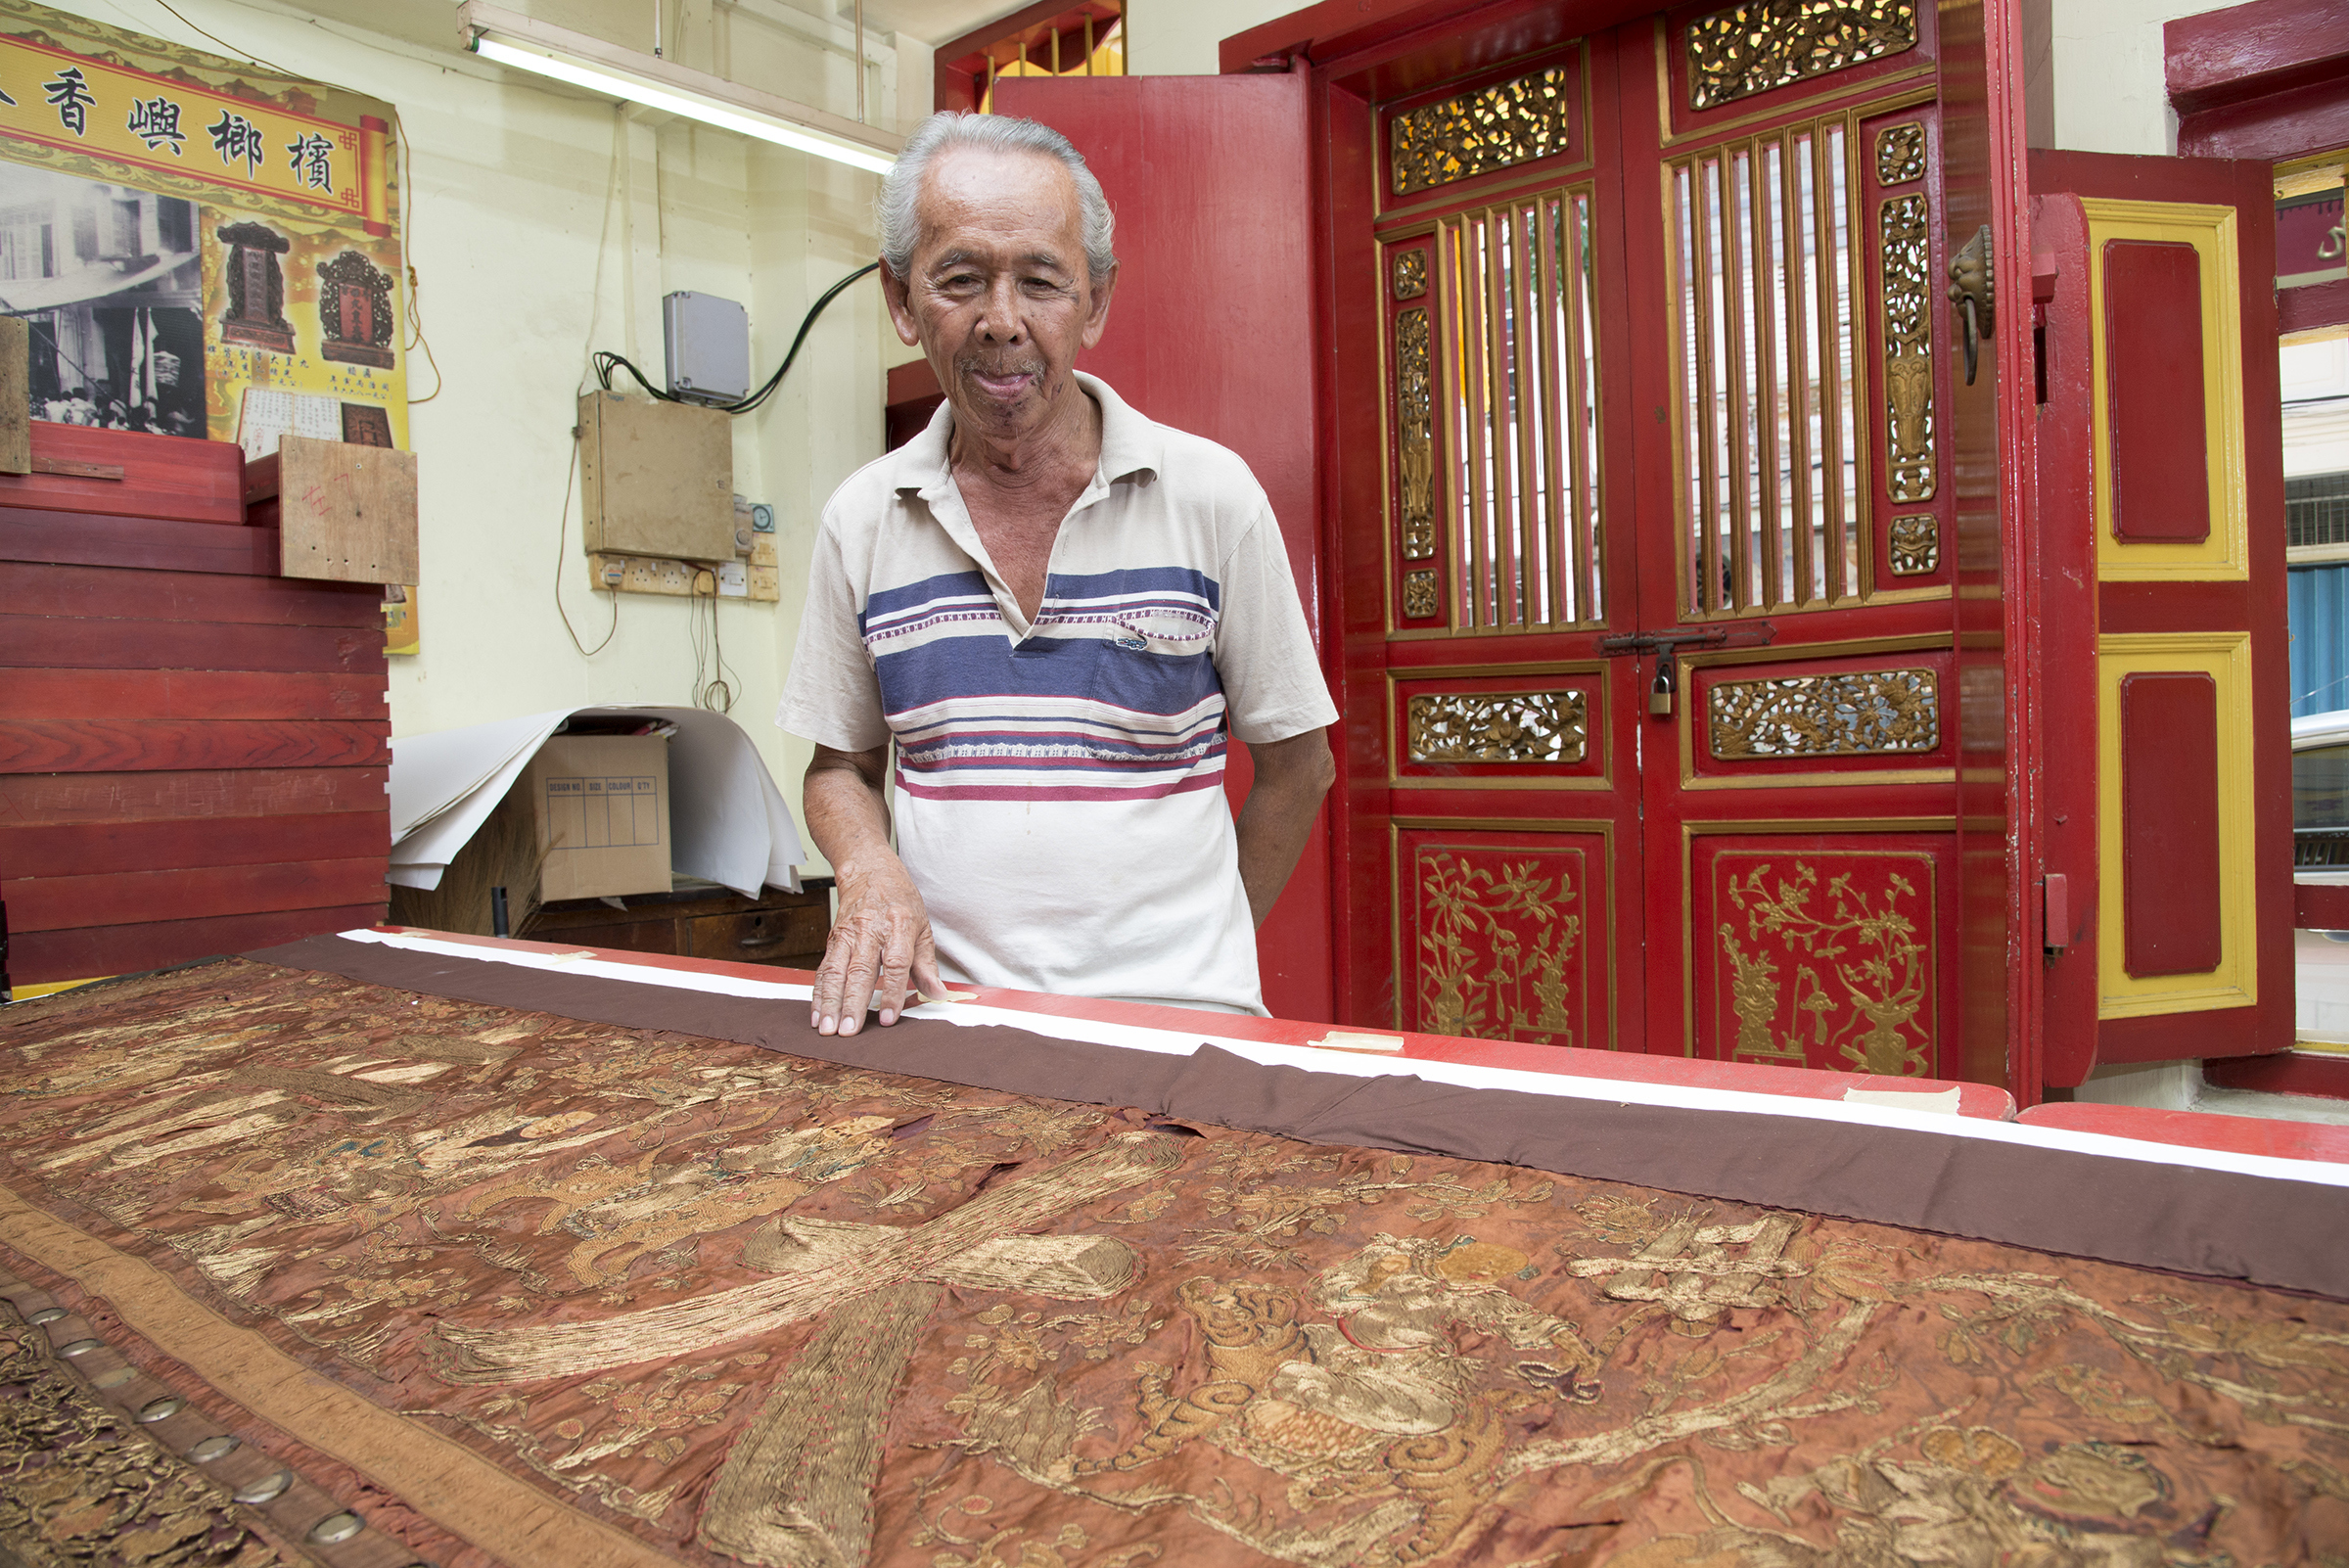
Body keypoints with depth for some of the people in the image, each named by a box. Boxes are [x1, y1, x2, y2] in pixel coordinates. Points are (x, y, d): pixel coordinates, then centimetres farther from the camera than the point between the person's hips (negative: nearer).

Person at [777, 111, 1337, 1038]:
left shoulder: (1211, 495, -2)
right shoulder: (861, 520, 6)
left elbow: (1296, 766, 6)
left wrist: (1202, 949, 7)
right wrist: (871, 873, -3)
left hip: (1168, 1011, -2)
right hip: (944, 1010, 2)